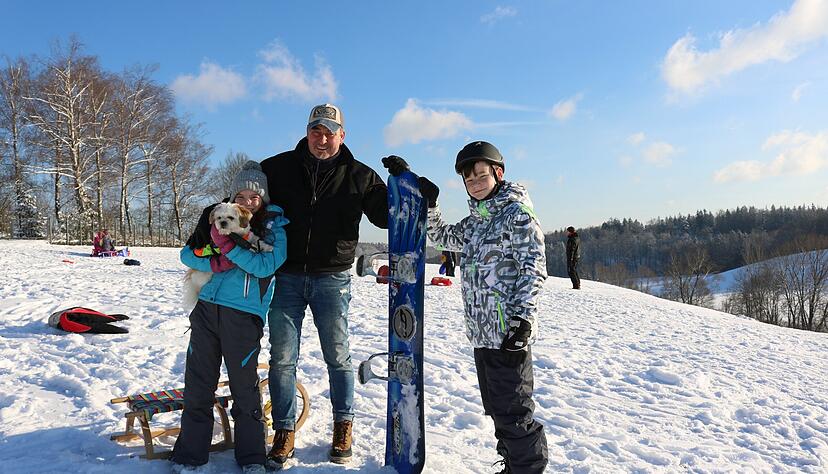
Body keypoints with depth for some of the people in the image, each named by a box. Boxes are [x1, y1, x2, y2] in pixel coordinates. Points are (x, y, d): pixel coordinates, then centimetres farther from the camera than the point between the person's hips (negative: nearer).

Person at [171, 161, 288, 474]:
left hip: (243, 314, -4)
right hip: (207, 307, 4)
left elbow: (265, 265, -13)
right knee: (197, 383, 10)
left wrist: (228, 246, -17)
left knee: (244, 387, 4)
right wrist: (214, 263, -8)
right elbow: (188, 253, 10)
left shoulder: (274, 225, 1)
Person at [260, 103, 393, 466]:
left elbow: (386, 215, 5)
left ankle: (343, 426, 27)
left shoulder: (359, 176, 3)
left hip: (332, 278, -1)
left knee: (338, 356, 10)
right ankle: (284, 432, 18)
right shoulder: (280, 167, 4)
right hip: (286, 276, 1)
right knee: (282, 357, 4)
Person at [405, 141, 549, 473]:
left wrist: (524, 318, -21)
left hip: (509, 333, -9)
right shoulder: (475, 222, 17)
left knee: (512, 412, -4)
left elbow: (534, 268, -13)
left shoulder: (518, 213, -7)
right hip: (481, 333, 9)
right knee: (497, 409, 17)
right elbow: (441, 237, 29)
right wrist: (429, 204, 14)